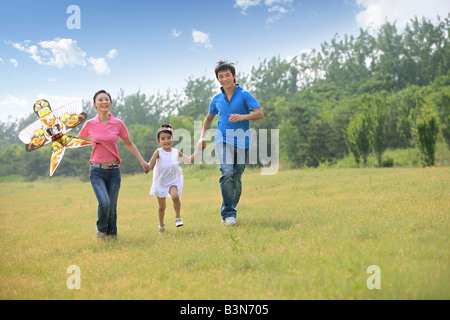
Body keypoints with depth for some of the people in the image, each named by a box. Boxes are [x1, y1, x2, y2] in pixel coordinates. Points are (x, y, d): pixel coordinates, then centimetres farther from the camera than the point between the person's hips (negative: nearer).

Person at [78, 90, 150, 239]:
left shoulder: (118, 124, 1)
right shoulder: (90, 124, 0)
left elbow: (129, 144, 11)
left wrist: (142, 160, 5)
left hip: (114, 170, 1)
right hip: (97, 171, -1)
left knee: (112, 207, 1)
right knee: (104, 203, -19)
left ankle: (112, 235, 24)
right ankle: (101, 230, 9)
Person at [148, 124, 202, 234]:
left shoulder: (176, 152, 2)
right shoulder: (158, 152, -8)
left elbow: (189, 160, 14)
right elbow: (150, 165, -14)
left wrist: (197, 150, 9)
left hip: (173, 181, 1)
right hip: (160, 182, -1)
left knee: (175, 196, -31)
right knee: (161, 206, 8)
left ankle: (178, 218, -11)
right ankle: (161, 225, 34)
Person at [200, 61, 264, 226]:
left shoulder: (245, 95, 0)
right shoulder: (217, 99, 12)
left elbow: (260, 113, -11)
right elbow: (209, 118, 27)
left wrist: (243, 117, -27)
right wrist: (202, 136, 13)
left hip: (242, 142, -1)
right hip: (223, 139, 1)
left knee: (237, 179, 4)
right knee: (227, 172, -21)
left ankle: (228, 212, 22)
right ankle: (228, 214, -21)